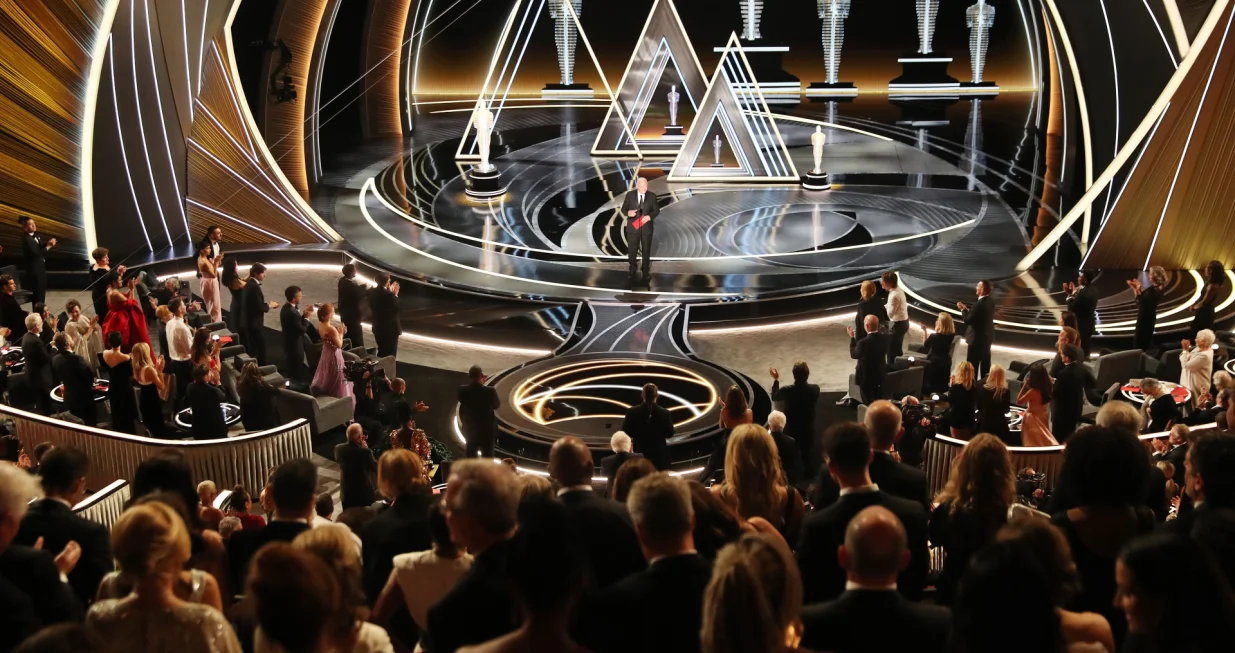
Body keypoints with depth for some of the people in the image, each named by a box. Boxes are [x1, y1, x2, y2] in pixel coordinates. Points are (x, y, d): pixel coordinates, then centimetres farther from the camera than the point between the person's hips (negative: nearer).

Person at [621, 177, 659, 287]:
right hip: (633, 227, 0)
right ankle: (633, 272, 16)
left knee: (646, 251, 10)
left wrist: (649, 216, -18)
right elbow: (623, 209, -1)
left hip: (647, 227, 0)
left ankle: (646, 272, 21)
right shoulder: (630, 195, -3)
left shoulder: (652, 196, -3)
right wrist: (628, 213, -24)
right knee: (632, 251, 4)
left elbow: (656, 210, 1)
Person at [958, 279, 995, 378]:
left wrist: (963, 310, -6)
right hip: (987, 337, 9)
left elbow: (967, 320, -21)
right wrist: (967, 309, 7)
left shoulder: (979, 304, -27)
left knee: (972, 365, 1)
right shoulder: (991, 302, 2)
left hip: (977, 339, -9)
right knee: (985, 364, 17)